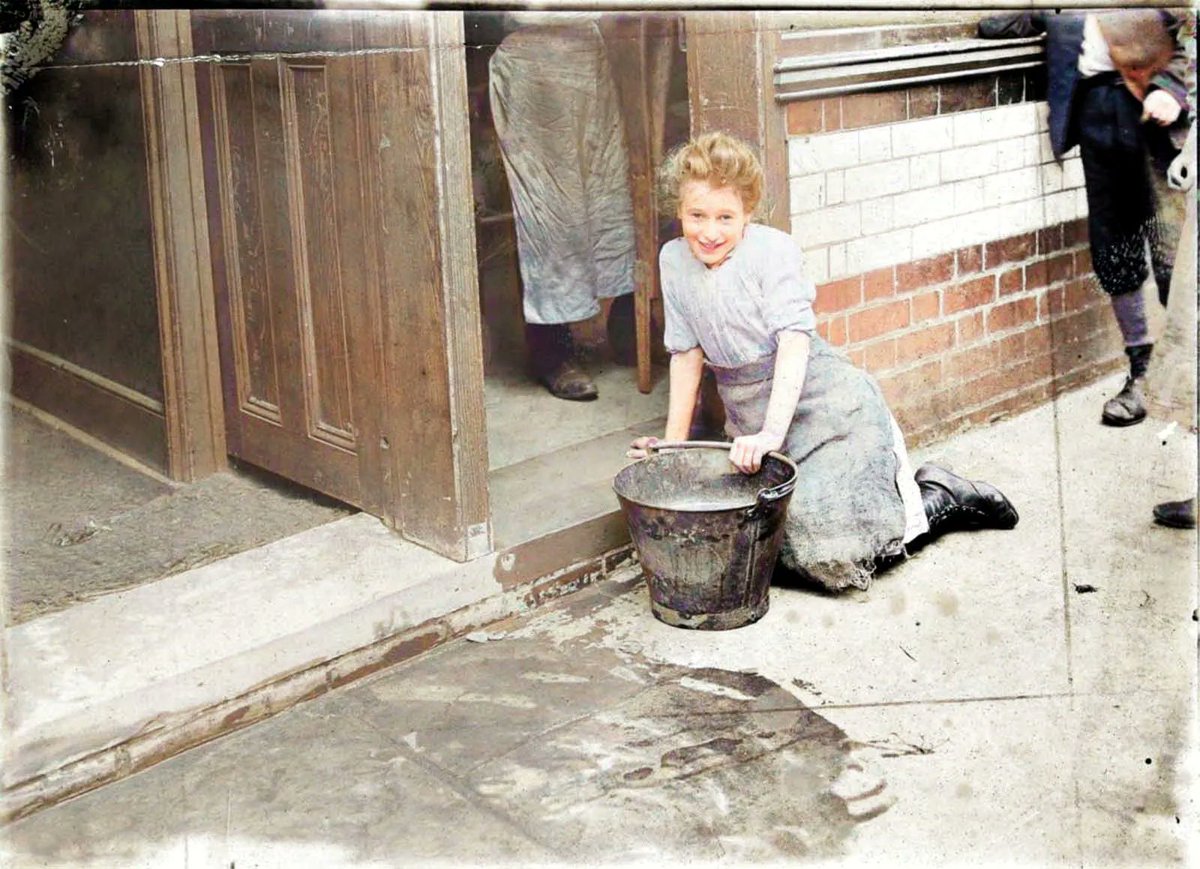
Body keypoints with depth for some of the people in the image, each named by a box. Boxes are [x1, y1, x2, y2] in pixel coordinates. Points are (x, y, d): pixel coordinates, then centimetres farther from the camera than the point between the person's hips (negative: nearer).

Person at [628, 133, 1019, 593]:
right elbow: (687, 353, 8)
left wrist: (772, 432, -33)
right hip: (753, 424, 7)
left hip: (829, 412, -6)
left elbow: (795, 342, -22)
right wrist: (674, 440, 6)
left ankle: (937, 500, 10)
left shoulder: (772, 250, -13)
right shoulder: (674, 260, 4)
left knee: (830, 551, -19)